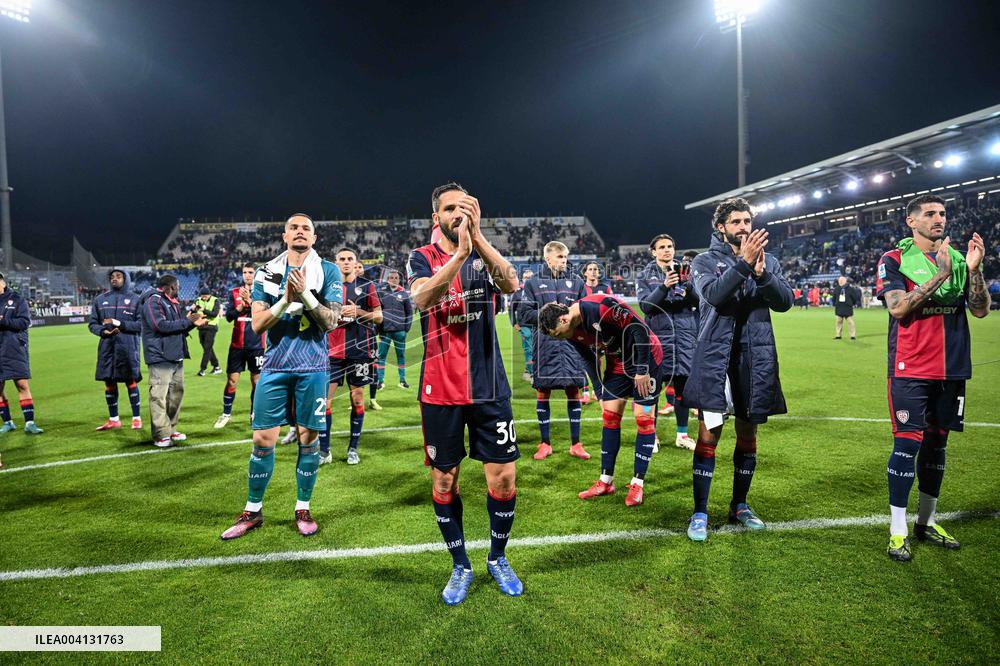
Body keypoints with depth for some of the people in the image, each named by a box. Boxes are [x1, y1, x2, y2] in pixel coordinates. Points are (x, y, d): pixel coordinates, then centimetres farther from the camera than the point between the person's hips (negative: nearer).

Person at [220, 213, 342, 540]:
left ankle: (303, 509, 21)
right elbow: (257, 324, -2)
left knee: (308, 439, 5)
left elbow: (330, 321, -7)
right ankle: (252, 511, 21)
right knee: (263, 440, 4)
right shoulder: (266, 273, 7)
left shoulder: (328, 272, 1)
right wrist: (286, 300, -18)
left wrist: (305, 295, -21)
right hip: (274, 367, 2)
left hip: (312, 368, -1)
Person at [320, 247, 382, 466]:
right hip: (333, 350, 2)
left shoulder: (366, 285, 2)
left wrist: (358, 312, -13)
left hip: (360, 350, -1)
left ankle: (353, 448, 18)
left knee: (357, 398, 6)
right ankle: (324, 450, 7)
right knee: (324, 397, -4)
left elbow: (379, 317, 2)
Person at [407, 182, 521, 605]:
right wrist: (460, 252, -32)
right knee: (444, 481, 7)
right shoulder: (422, 258, 1)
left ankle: (498, 558, 29)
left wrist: (477, 235, -26)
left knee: (503, 478, 4)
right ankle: (460, 566, 28)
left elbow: (511, 285, -17)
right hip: (440, 391, -1)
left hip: (489, 387, 1)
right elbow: (423, 299, -22)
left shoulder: (484, 256, 6)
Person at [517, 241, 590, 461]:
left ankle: (576, 444, 15)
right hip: (544, 345, -1)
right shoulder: (533, 283, 5)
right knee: (543, 393, 4)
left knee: (573, 392, 4)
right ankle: (545, 443, 17)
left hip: (572, 343, 2)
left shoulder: (576, 282, 11)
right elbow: (523, 314, 0)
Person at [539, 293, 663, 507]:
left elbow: (640, 329, -25)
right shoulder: (572, 333, -7)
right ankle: (606, 481, 12)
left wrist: (642, 370, -21)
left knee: (644, 418, -6)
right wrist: (600, 392, 7)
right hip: (617, 364, 7)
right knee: (610, 416, 3)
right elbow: (589, 361, 8)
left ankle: (638, 483, 4)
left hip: (646, 357, -7)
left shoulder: (600, 307, -31)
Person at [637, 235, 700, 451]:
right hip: (657, 335, -2)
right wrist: (664, 287, -21)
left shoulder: (685, 271, 11)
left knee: (682, 384, 7)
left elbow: (698, 300, 1)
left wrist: (687, 285, -17)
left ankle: (682, 434, 18)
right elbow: (645, 305, -9)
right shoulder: (645, 276, 5)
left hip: (685, 334, 2)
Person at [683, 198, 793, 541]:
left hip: (755, 359, 4)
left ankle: (740, 505, 28)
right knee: (709, 435, -4)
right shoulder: (705, 261, 2)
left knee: (748, 434, 12)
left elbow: (785, 301, -3)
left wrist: (761, 274, -19)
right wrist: (743, 263, -26)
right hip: (715, 358, -3)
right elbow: (714, 294, -17)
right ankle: (700, 512, 7)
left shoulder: (768, 260, 11)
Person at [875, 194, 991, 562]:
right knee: (907, 444, -6)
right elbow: (897, 308, -17)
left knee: (936, 443, 13)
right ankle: (897, 532, 4)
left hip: (951, 369, 5)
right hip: (911, 369, -5)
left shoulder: (959, 258, 11)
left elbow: (981, 310, 4)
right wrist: (940, 274, -21)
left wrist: (974, 269, -8)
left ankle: (926, 523, 26)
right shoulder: (894, 260, -3)